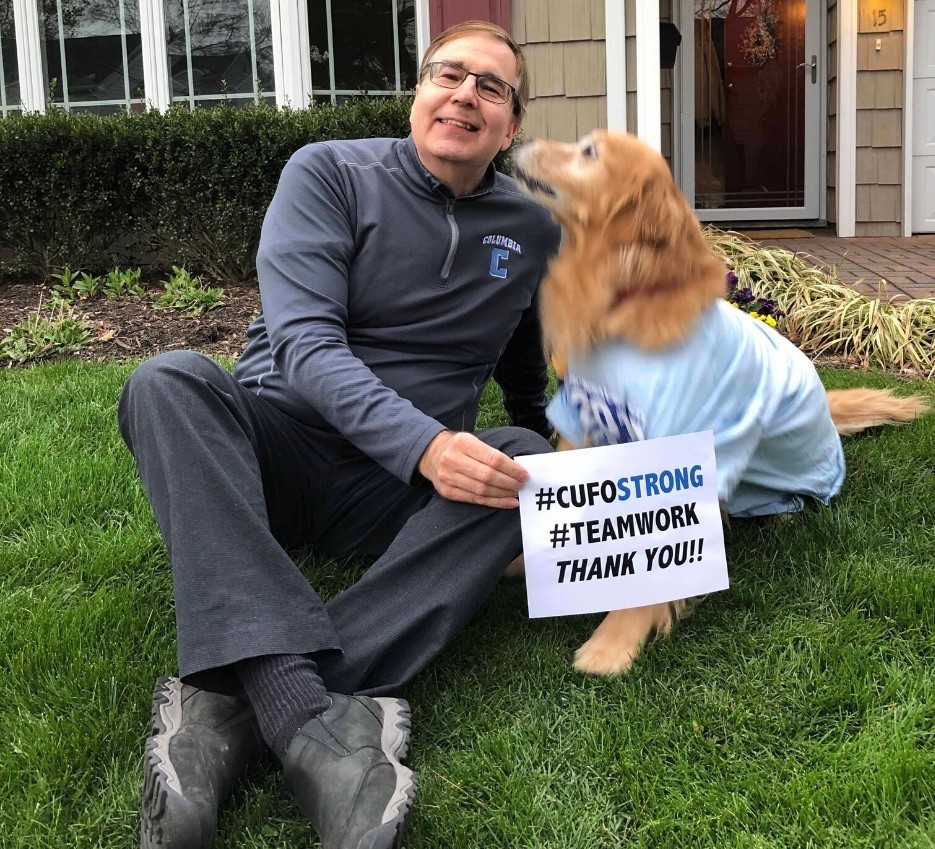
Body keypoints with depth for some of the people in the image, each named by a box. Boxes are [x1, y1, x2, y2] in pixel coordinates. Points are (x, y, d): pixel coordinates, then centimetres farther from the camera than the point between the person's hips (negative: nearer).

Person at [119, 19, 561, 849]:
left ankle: (228, 703, -40)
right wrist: (424, 442, -32)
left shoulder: (533, 233, 10)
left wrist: (534, 457, 4)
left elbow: (529, 378, 24)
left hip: (400, 489, 3)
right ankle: (304, 716, -49)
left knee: (531, 460, -27)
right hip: (274, 446, -2)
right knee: (172, 379, -31)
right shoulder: (331, 174, -2)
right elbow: (305, 343, -17)